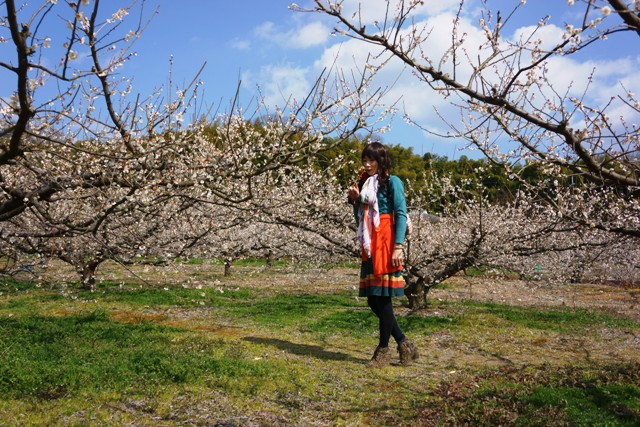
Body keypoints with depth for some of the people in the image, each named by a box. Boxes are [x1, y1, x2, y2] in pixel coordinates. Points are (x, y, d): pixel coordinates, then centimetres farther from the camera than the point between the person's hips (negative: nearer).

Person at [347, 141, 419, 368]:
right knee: (372, 299, 6)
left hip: (386, 243, -7)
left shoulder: (392, 182, -1)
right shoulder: (365, 183, 18)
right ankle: (403, 343, 17)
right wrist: (355, 200, 5)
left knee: (383, 296, -5)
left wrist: (399, 246, -19)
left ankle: (383, 349, 6)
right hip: (369, 245, 7)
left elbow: (401, 215, -10)